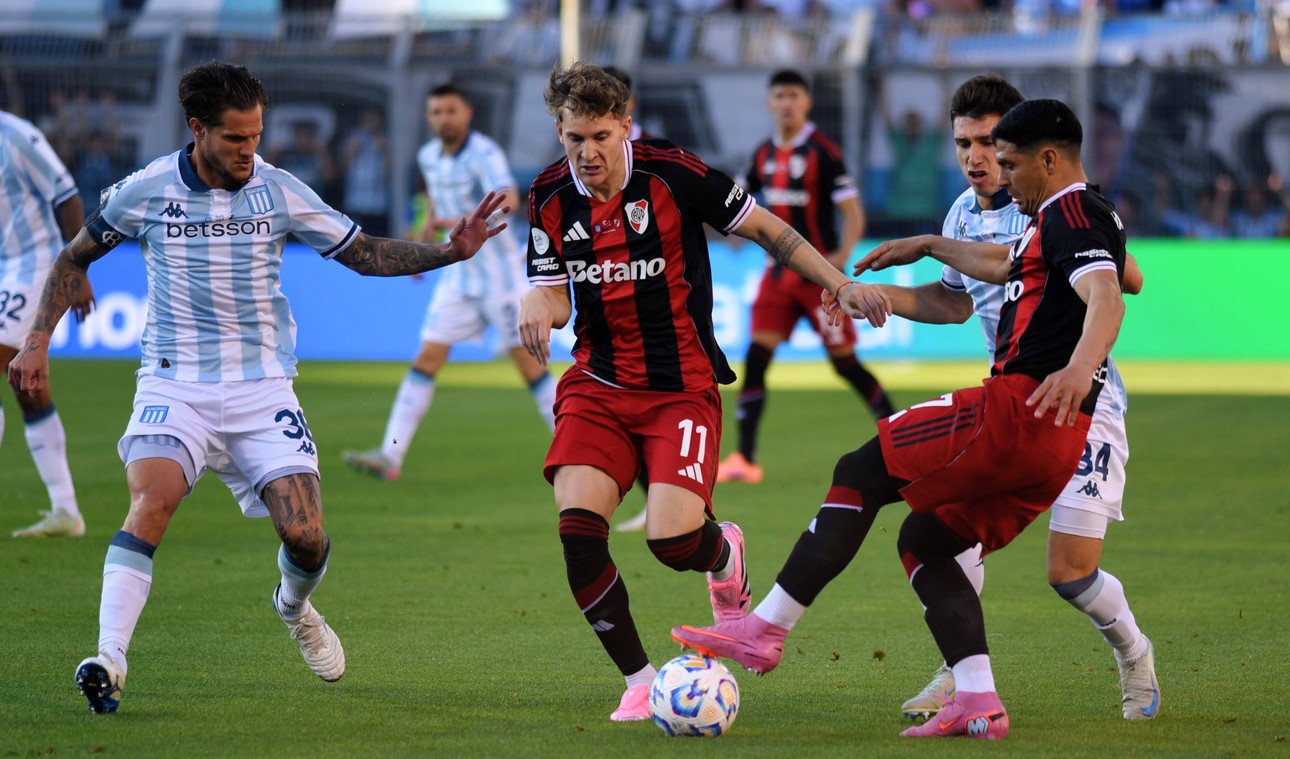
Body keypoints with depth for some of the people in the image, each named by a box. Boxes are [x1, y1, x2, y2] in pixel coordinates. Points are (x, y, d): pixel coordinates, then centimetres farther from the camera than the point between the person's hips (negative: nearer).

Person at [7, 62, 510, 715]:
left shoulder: (278, 191, -1)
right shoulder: (145, 191, -3)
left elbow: (365, 253, 6)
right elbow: (74, 258, 12)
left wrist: (449, 251, -8)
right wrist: (37, 342, 4)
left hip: (261, 388, 1)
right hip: (174, 385, -1)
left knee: (305, 535, -10)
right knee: (152, 499, -29)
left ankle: (294, 606, 28)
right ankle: (108, 662, -32)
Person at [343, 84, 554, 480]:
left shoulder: (484, 154, -19)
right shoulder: (429, 156, 4)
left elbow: (507, 201, -38)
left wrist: (457, 222, -49)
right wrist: (425, 241, 18)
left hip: (500, 272, -6)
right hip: (459, 274, 6)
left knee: (528, 360, -2)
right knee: (426, 359, -1)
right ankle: (390, 455, -4)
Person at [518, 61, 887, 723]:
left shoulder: (671, 173, -11)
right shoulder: (550, 197, 1)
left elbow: (766, 229, 0)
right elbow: (552, 294, 7)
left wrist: (840, 284, -6)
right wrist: (537, 305, -17)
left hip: (682, 387, -3)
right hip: (598, 386, 4)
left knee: (673, 539, -19)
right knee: (577, 527, -18)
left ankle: (724, 553, 22)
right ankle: (639, 680, -1)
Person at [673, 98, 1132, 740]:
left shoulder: (1071, 213, -7)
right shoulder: (1063, 221, 25)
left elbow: (1107, 300, -26)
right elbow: (1002, 265, 47)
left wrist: (1079, 368, -43)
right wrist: (927, 247, 58)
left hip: (1017, 408, -10)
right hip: (1056, 446, 10)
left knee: (859, 473, -5)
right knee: (922, 541, 14)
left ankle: (764, 631, -8)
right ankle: (977, 703, 0)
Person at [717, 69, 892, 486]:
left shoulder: (822, 152, -12)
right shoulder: (765, 153, 7)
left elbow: (853, 213, -14)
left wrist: (842, 255, -29)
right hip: (780, 272, 6)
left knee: (844, 362, -1)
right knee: (756, 355, -6)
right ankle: (744, 459, -6)